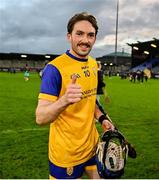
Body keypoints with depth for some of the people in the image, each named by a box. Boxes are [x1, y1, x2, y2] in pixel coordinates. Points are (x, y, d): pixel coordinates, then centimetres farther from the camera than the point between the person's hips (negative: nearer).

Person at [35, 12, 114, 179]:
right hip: (66, 153, -6)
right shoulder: (55, 68, -20)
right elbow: (40, 118, -25)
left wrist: (101, 118, 1)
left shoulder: (93, 63, 3)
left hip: (92, 145, 7)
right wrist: (64, 100, -43)